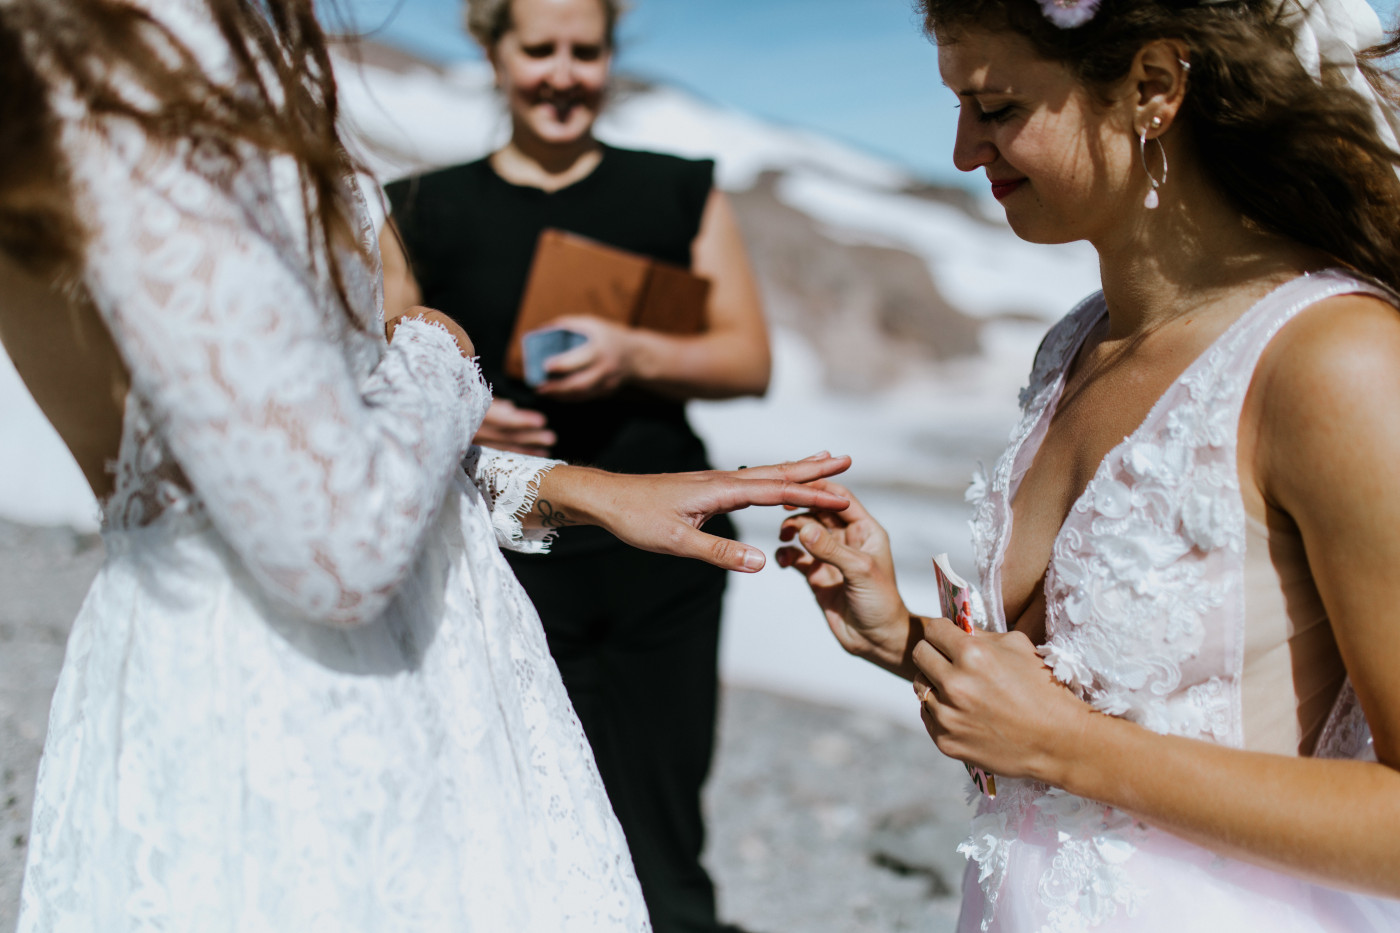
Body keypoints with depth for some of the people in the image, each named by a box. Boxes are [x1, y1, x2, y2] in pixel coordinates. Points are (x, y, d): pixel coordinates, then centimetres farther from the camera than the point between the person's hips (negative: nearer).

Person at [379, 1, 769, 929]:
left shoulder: (682, 193, 11)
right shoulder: (429, 213, 9)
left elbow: (749, 359, 6)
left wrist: (637, 355, -12)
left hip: (660, 570, 1)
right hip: (506, 565, 0)